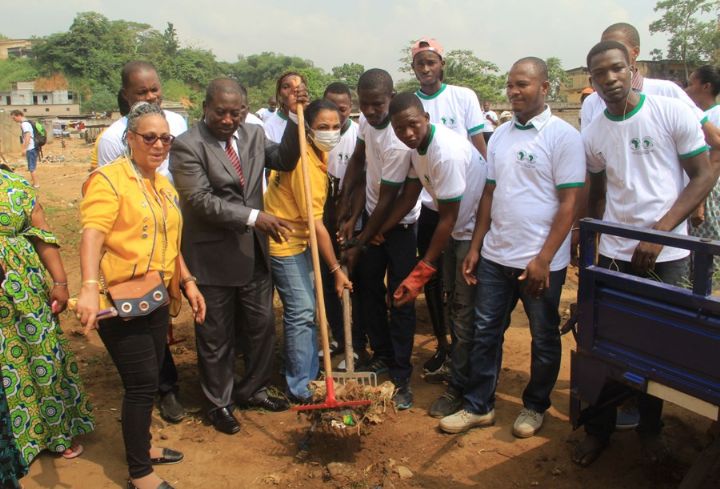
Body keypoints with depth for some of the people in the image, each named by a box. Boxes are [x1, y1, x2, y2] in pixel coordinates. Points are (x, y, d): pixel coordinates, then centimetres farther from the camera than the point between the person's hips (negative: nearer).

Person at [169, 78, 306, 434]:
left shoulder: (253, 134, 6)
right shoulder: (187, 146, -14)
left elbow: (284, 160, 4)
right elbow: (200, 200, -21)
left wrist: (296, 117, -7)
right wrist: (253, 216, -27)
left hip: (254, 252, 6)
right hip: (212, 256, -6)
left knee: (262, 325, 17)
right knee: (217, 335, 10)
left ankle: (253, 390, 38)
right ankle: (219, 403, 30)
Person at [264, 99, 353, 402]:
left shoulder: (318, 153, 2)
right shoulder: (305, 163, -26)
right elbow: (316, 225, -26)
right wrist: (336, 269, -22)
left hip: (299, 240, 10)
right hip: (285, 243, -9)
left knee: (307, 311, 15)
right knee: (301, 314, -8)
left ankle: (309, 376, 28)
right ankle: (301, 389, 4)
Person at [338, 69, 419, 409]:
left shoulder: (397, 142, -30)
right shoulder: (366, 120, -6)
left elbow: (387, 202, -24)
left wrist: (359, 245, -17)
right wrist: (347, 214, 3)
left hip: (399, 223, -7)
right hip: (373, 216, 8)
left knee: (400, 299, -3)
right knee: (366, 288, 13)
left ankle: (401, 377, 7)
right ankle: (383, 355, 30)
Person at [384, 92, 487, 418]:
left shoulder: (447, 152, -29)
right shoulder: (419, 146, -1)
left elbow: (448, 218, -26)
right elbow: (410, 195, 9)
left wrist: (422, 271, -24)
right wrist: (378, 231, 5)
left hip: (475, 230, -9)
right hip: (455, 230, 10)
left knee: (465, 313, -3)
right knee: (454, 303, 20)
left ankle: (459, 388, 11)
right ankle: (457, 367, 38)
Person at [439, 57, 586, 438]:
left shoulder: (563, 136, -10)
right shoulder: (500, 135, 9)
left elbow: (569, 203, -13)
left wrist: (543, 259, -18)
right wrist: (475, 247, 8)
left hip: (540, 262, -5)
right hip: (495, 257, 6)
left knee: (544, 339, 12)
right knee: (485, 333, 11)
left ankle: (535, 406, 31)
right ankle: (478, 406, 25)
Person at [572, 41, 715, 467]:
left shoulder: (672, 112, -7)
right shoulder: (592, 134, 3)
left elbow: (704, 176, -6)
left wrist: (659, 232, -15)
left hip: (665, 255, -2)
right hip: (613, 255, 2)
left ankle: (650, 430, 30)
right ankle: (599, 430, 22)